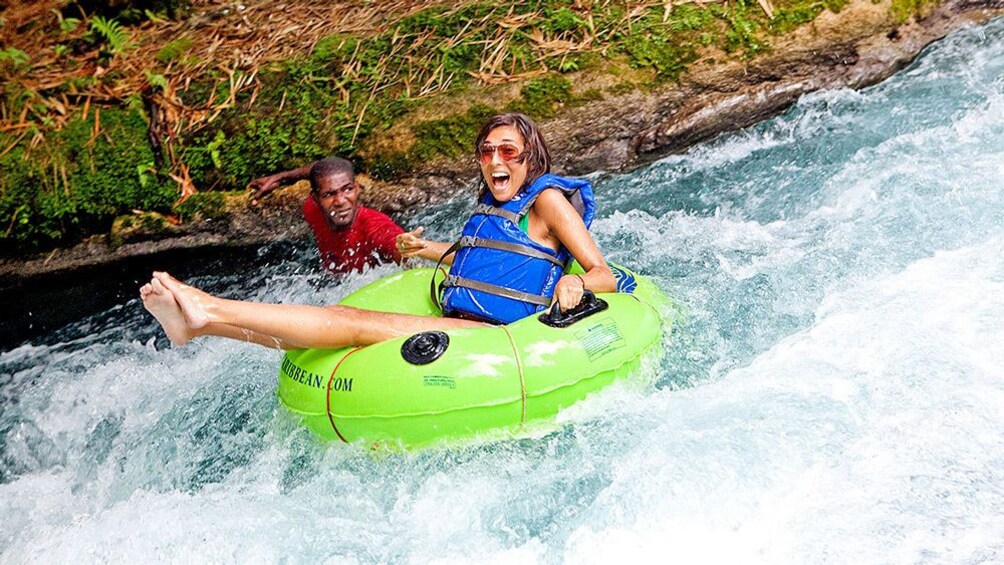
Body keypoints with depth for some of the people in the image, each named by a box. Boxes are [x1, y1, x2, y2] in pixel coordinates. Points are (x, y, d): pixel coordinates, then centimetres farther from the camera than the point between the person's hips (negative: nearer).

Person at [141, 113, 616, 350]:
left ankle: (209, 309, -22)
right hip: (459, 327, 8)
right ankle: (199, 320, -12)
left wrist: (575, 282, -32)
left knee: (354, 323, -22)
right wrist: (426, 250, 27)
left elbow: (605, 275, -9)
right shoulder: (490, 206, 19)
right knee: (347, 321, -9)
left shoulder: (547, 199, -3)